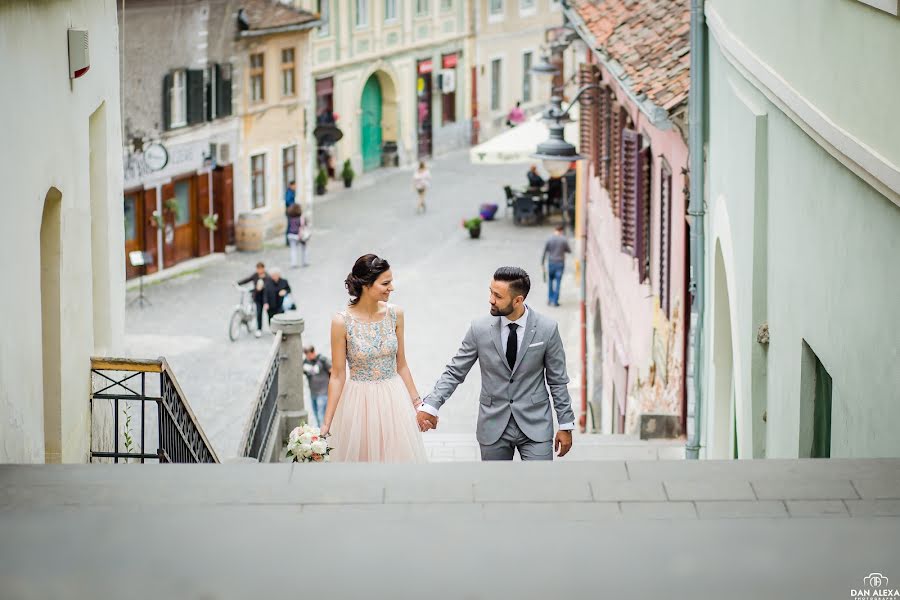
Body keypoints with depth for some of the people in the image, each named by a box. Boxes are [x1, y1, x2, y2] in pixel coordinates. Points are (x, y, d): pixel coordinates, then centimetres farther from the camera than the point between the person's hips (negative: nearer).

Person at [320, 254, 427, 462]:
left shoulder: (395, 315, -3)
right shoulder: (342, 321, -13)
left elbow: (401, 365, 7)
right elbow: (338, 375, -7)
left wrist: (416, 402, 9)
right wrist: (326, 423, -8)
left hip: (394, 401, 3)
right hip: (359, 404, -3)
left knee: (397, 455, 7)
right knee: (362, 458, 8)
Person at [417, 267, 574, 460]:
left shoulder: (547, 329, -7)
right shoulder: (480, 328, -5)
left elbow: (558, 380, 1)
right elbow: (454, 373, 0)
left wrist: (566, 425, 2)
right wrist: (430, 405, -14)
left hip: (535, 425, -1)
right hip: (493, 427, 2)